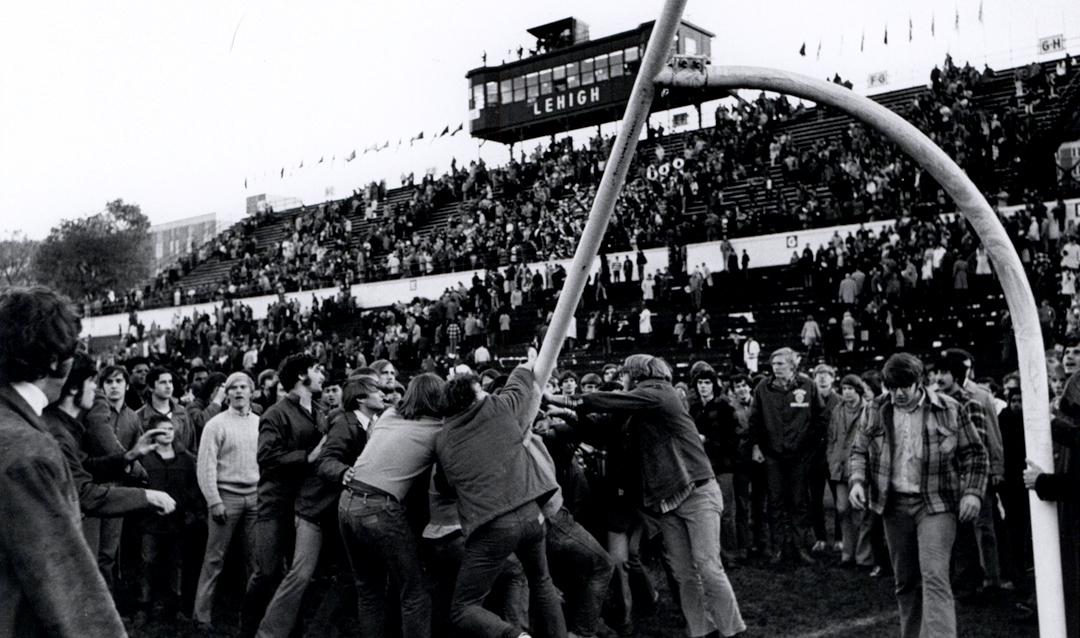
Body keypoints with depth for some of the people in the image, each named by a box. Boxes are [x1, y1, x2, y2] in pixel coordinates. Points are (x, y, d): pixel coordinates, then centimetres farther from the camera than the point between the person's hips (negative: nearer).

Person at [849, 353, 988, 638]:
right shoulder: (878, 410, 3)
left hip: (936, 504, -3)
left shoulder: (949, 409, -4)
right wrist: (857, 481, -6)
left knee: (934, 577, -15)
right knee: (904, 581, 13)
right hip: (894, 504, 4)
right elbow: (859, 450, 11)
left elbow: (974, 453, 2)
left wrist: (973, 492, -8)